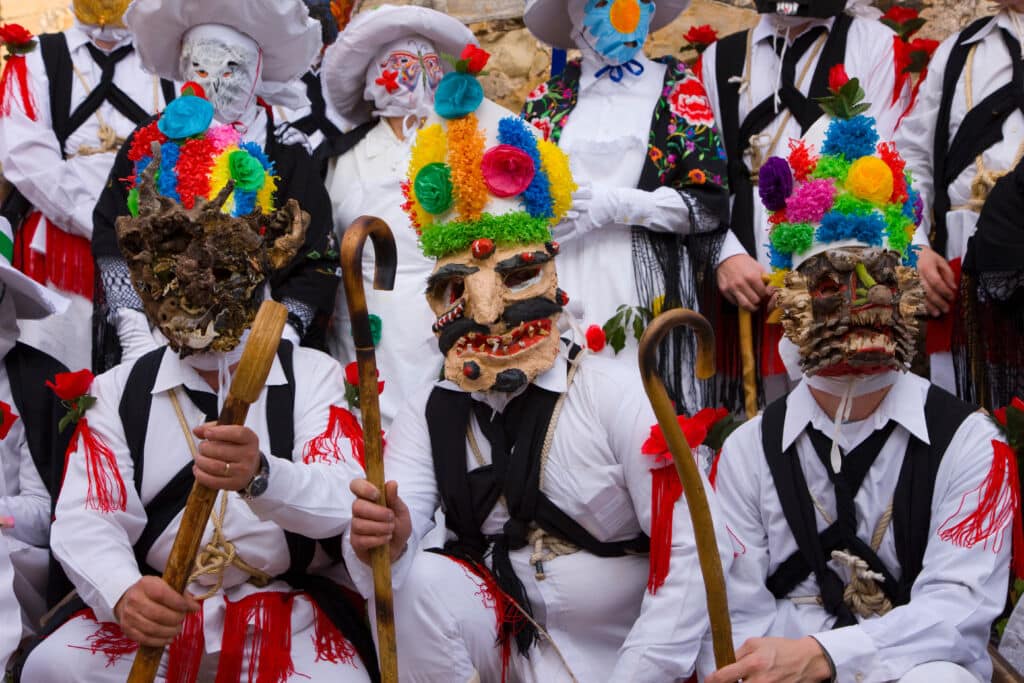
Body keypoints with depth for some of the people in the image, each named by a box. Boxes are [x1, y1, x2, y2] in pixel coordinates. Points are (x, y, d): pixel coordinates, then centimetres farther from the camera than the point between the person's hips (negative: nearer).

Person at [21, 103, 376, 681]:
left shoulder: (312, 375, 3)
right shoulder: (116, 392, 10)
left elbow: (343, 503, -13)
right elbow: (85, 522, -4)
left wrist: (260, 476, -35)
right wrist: (124, 591, -27)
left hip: (287, 607, -1)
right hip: (156, 611, 2)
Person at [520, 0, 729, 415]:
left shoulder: (677, 88, 7)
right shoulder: (547, 100, 12)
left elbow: (709, 203, -1)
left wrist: (615, 204, -10)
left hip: (650, 287, -1)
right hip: (565, 289, 2)